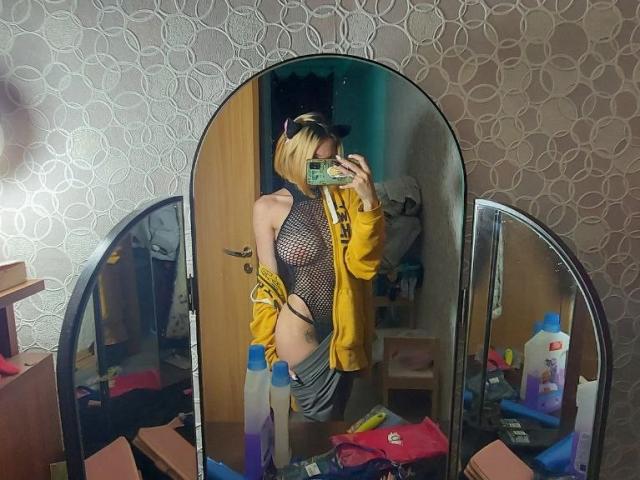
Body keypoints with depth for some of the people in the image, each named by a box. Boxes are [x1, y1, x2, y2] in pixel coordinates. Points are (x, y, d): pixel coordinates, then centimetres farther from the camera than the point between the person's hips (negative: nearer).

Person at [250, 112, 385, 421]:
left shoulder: (344, 196, -7)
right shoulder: (269, 207, -12)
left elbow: (362, 265, -18)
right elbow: (269, 285, -6)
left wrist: (369, 201, -29)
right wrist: (273, 348, -1)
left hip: (342, 332, 4)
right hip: (299, 334, -3)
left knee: (336, 417, 25)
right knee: (320, 420, 14)